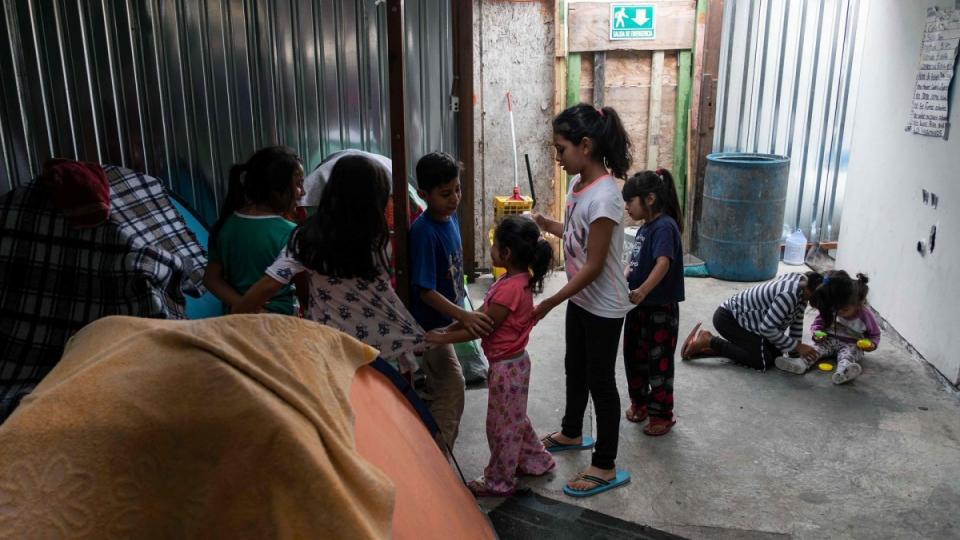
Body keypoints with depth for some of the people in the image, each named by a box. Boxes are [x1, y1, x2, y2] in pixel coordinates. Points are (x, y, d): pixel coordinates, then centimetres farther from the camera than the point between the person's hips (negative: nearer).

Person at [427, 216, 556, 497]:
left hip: (506, 367, -9)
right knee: (514, 418, 26)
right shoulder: (516, 279, 2)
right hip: (512, 361, 9)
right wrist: (448, 328, 1)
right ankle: (536, 460, 42)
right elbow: (481, 313, 6)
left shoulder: (510, 288, -28)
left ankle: (498, 481, 25)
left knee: (502, 425, 8)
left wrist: (441, 338, -13)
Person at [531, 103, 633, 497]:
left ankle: (606, 467, 21)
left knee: (600, 380, 4)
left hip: (603, 306, -9)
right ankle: (571, 434, 46)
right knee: (575, 368, 24)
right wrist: (544, 223, 4)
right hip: (581, 299, 9)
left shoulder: (603, 196, -28)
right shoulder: (579, 183, 0)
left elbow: (594, 265, -25)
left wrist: (549, 303, -21)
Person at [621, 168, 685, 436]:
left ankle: (662, 414, 20)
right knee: (633, 355, 19)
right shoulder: (645, 228, 9)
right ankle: (639, 401, 38)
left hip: (660, 308, -9)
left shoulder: (664, 227, -20)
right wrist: (623, 280, -3)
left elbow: (664, 263, -34)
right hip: (639, 305, 9)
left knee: (659, 362, 4)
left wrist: (643, 290, -43)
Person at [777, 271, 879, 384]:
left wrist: (871, 344, -17)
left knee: (848, 353, -36)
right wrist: (817, 333, -15)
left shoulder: (865, 316, -9)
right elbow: (818, 323, 7)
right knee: (817, 347, -27)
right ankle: (800, 363, -56)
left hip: (851, 344, -3)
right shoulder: (829, 311, -5)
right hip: (829, 340, 3)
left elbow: (874, 334, 4)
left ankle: (843, 372, -70)